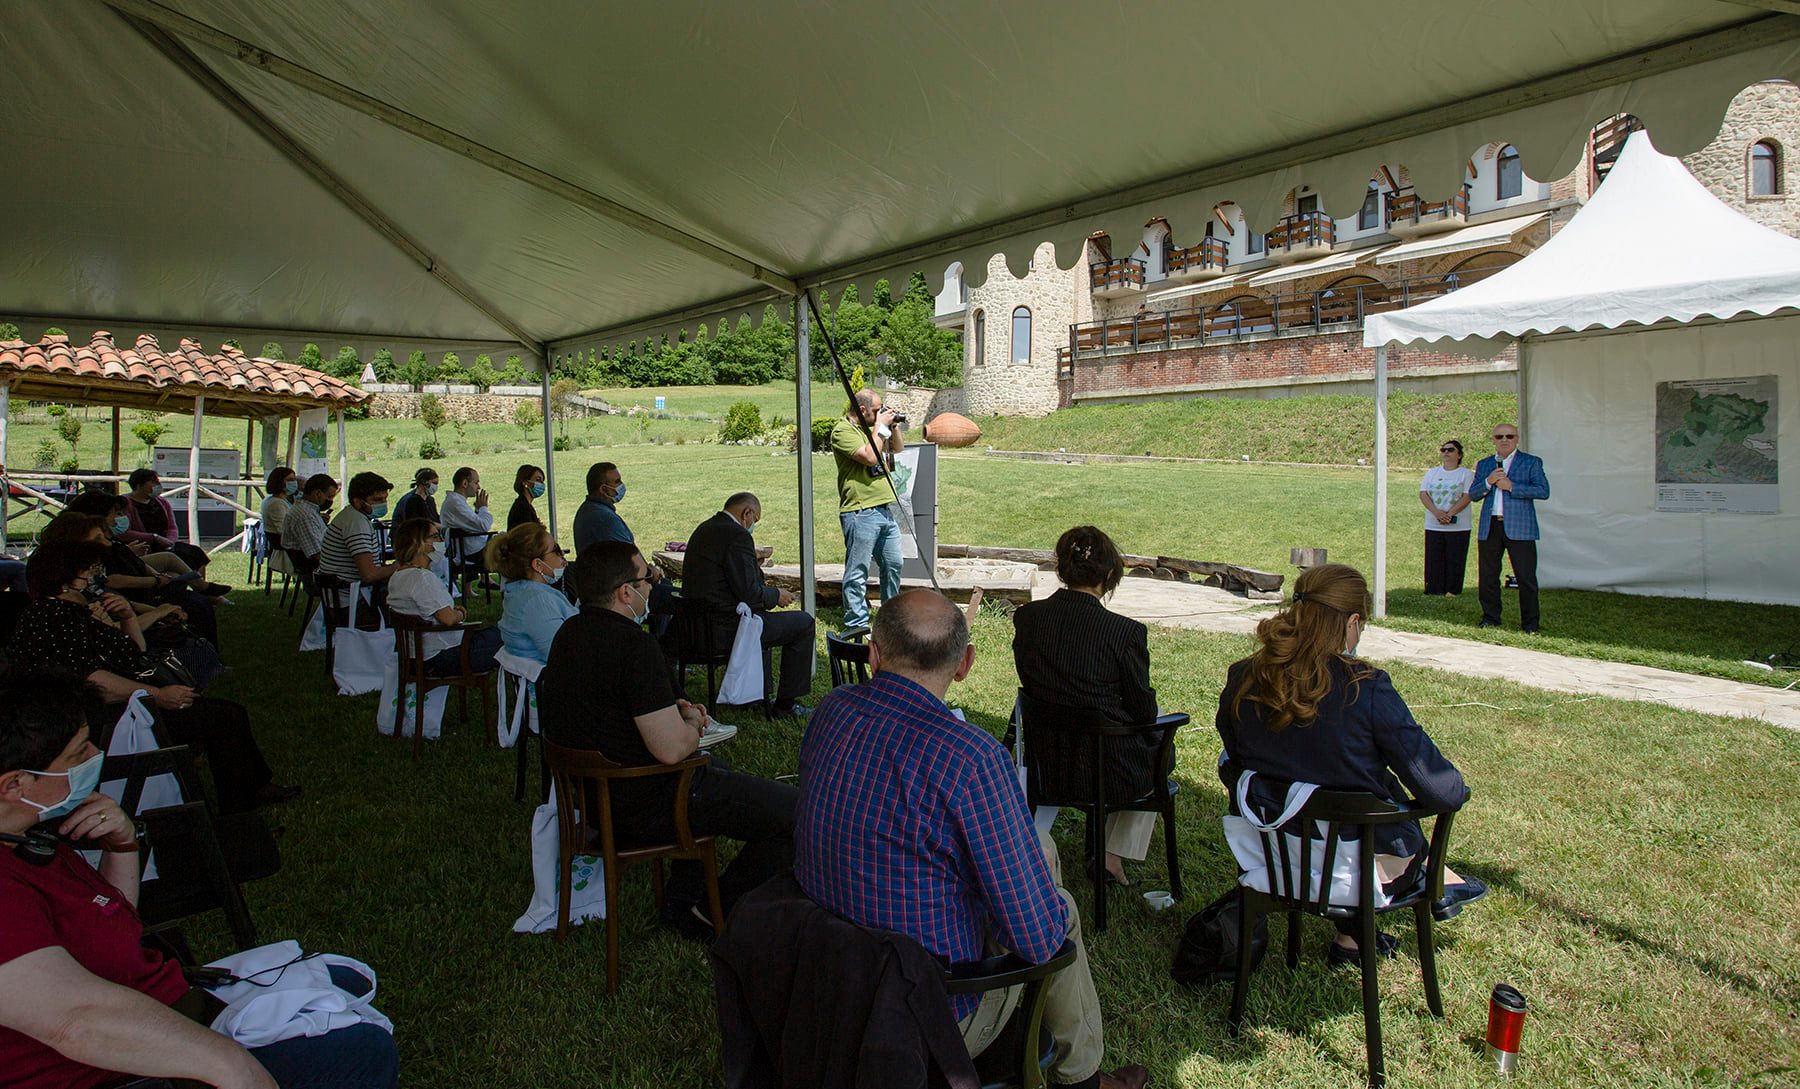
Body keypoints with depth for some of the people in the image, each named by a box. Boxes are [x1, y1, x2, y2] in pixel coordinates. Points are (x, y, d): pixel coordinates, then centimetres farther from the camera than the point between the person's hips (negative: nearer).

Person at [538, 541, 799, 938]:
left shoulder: (570, 633, 4)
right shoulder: (634, 644, -25)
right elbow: (671, 748, -28)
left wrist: (673, 710, 8)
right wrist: (691, 724, -6)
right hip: (644, 808, -10)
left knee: (715, 768, 36)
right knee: (794, 810, -8)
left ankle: (682, 900, 31)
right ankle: (717, 909, 9)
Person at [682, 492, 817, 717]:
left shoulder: (703, 529, 11)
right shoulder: (737, 536, -18)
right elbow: (749, 594, -21)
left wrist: (765, 590, 17)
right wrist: (776, 596, -2)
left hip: (698, 624, 10)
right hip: (726, 628, -10)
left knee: (761, 617, 36)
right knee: (803, 623, 3)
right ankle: (786, 702, 9)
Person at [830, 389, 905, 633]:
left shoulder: (873, 426, 16)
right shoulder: (843, 430, -11)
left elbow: (897, 448, 25)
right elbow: (870, 457, -22)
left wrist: (893, 426, 9)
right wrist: (880, 426, -11)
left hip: (885, 509, 9)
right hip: (860, 513, -9)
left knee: (893, 565, 17)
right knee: (858, 572, -3)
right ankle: (856, 624, 3)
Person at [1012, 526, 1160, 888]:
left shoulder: (1027, 617, -8)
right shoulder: (1125, 631, -21)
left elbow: (1030, 685, 5)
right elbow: (1145, 711, -9)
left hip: (1045, 761, 5)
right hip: (1109, 769, -5)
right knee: (1159, 752, 32)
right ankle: (1114, 855, 28)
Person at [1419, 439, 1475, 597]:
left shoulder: (1466, 474, 4)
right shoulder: (1432, 473, 14)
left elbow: (1467, 497, -7)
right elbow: (1423, 494, 2)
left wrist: (1449, 513, -19)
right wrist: (1436, 512, -14)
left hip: (1458, 526, -3)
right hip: (1433, 526, 3)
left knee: (1455, 560, -2)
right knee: (1433, 560, 2)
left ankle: (1452, 592, 4)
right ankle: (1432, 592, 7)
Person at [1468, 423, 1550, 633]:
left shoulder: (1531, 462, 6)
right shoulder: (1484, 464, 17)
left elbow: (1543, 491, -6)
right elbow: (1473, 495, 11)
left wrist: (1511, 486, -13)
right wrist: (1488, 482, -8)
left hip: (1519, 528, -4)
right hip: (1490, 527, 4)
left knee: (1526, 577, -3)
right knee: (1487, 576, 7)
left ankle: (1530, 623, 5)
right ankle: (1490, 618, 18)